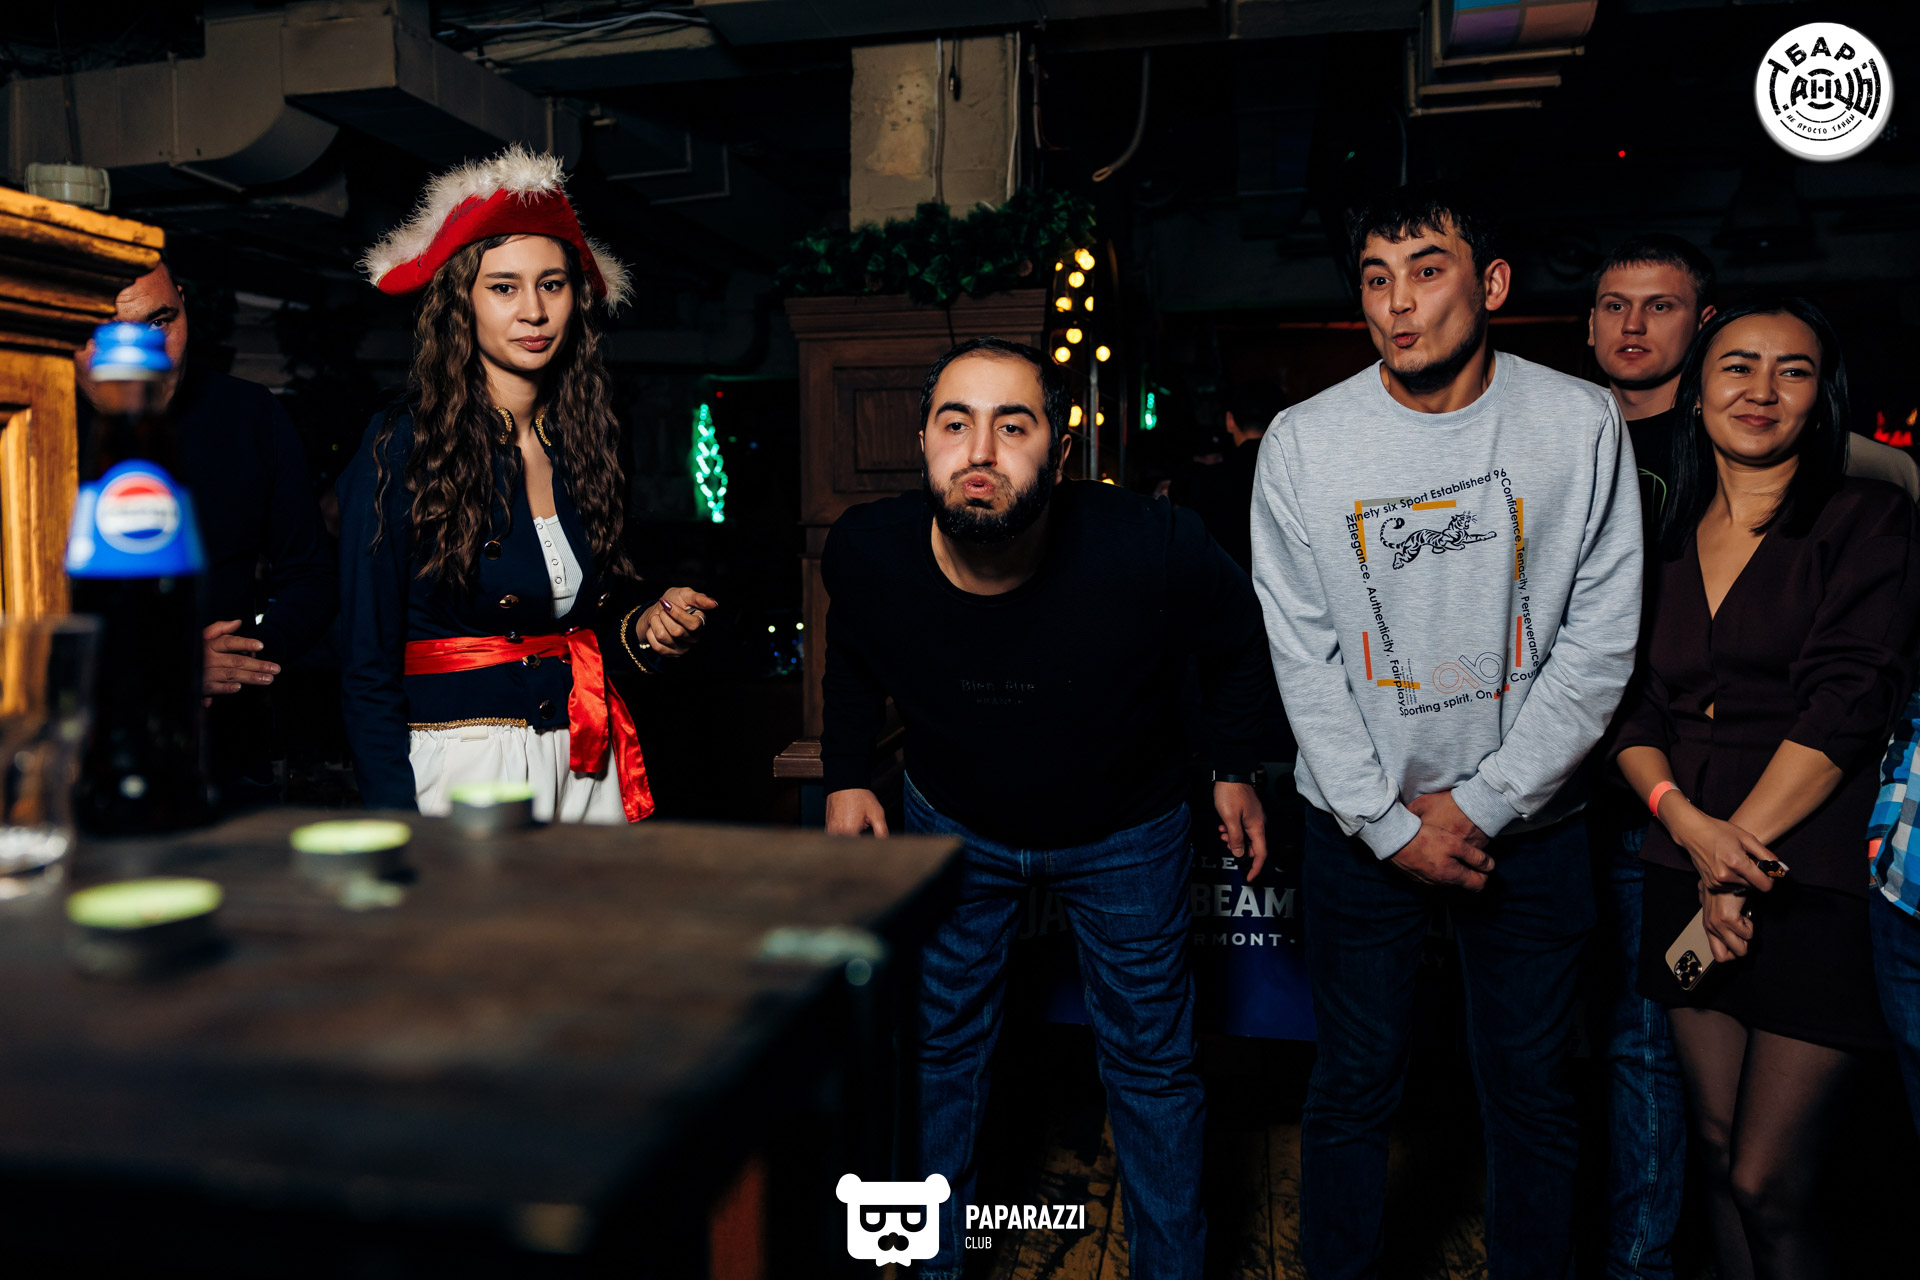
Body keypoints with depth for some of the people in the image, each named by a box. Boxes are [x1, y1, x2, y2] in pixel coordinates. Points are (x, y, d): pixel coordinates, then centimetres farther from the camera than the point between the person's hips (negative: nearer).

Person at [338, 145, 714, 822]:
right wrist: (398, 824, -16)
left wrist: (644, 629, -5)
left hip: (584, 769, 5)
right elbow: (368, 669, -9)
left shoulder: (580, 443, 5)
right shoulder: (402, 446, -10)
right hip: (458, 768, -4)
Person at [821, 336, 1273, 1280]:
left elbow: (1238, 640, -8)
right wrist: (847, 774, -1)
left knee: (1151, 1064, 11)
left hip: (1125, 835, -1)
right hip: (952, 826, 2)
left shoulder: (1153, 550, -32)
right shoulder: (866, 552, -24)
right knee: (940, 1052, 15)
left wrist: (1235, 770, -1)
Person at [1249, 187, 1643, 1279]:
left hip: (1529, 817, 1)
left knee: (1533, 1095, 13)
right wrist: (1390, 823, -7)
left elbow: (1602, 643, -5)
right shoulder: (1303, 442, -6)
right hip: (1362, 819, 0)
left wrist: (1480, 804, -9)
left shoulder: (1583, 425, -5)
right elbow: (1304, 654, -4)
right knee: (1355, 1086, 11)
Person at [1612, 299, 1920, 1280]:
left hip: (1818, 884, -4)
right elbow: (1630, 709, 6)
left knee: (1766, 1186, -3)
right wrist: (1687, 820, -11)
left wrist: (1738, 847, -13)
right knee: (1717, 1157, 13)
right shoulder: (1664, 545, 12)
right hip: (1688, 884, 4)